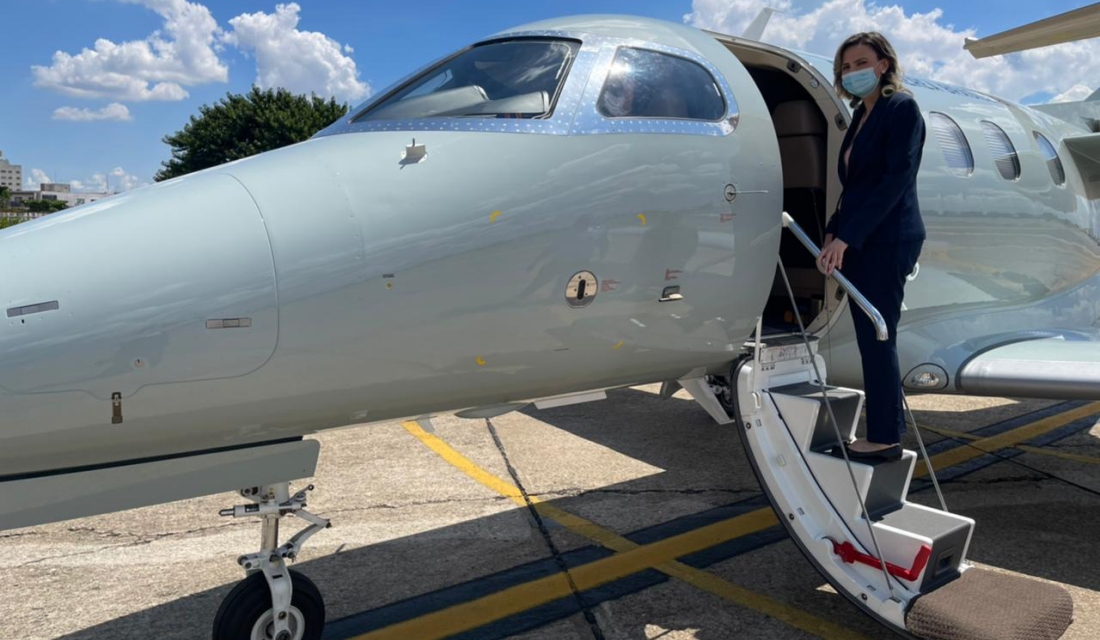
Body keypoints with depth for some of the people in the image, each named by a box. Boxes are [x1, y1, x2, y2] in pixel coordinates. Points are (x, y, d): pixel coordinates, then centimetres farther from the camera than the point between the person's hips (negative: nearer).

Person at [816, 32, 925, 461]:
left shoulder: (901, 108, -6)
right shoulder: (861, 115, 18)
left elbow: (897, 179, -17)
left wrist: (845, 237, -21)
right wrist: (833, 234, 6)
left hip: (886, 241, -8)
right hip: (858, 243, 8)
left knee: (877, 338, -6)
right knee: (870, 339, 9)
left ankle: (885, 437, 3)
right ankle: (884, 431, 16)